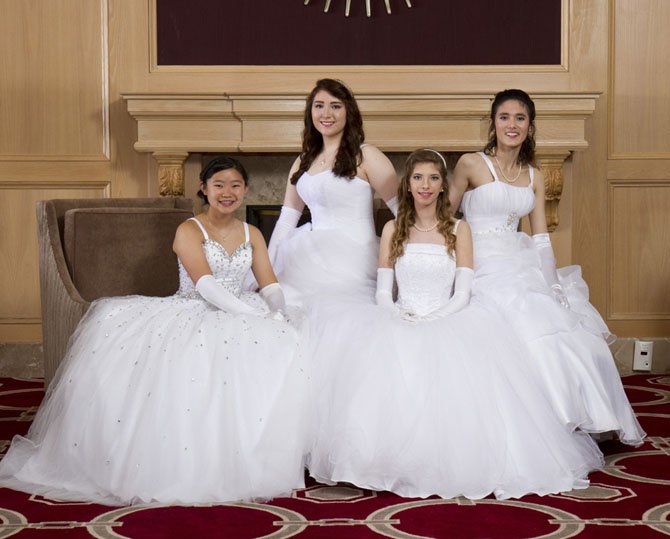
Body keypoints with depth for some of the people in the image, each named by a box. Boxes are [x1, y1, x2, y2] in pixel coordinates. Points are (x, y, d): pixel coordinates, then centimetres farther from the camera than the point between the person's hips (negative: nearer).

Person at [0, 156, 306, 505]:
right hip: (190, 315, -4)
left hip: (238, 317, 4)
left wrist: (278, 316, -14)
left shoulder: (252, 235, 16)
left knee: (279, 346, -23)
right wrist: (256, 315, -25)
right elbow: (205, 283, -17)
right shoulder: (189, 231, -2)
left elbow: (270, 285, 9)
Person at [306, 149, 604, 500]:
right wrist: (400, 316, -13)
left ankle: (451, 465, -16)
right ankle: (391, 462, -18)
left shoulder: (458, 230, 8)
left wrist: (431, 319, -15)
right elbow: (383, 291, 7)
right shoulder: (393, 230, 11)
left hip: (447, 323, -1)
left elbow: (461, 294, 1)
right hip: (400, 324, 1)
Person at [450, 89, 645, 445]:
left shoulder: (534, 178, 15)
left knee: (575, 332, -8)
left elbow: (541, 239, 13)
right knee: (531, 331, -25)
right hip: (484, 268, -5)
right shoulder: (471, 165, 0)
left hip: (523, 267, 5)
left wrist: (553, 284, 4)